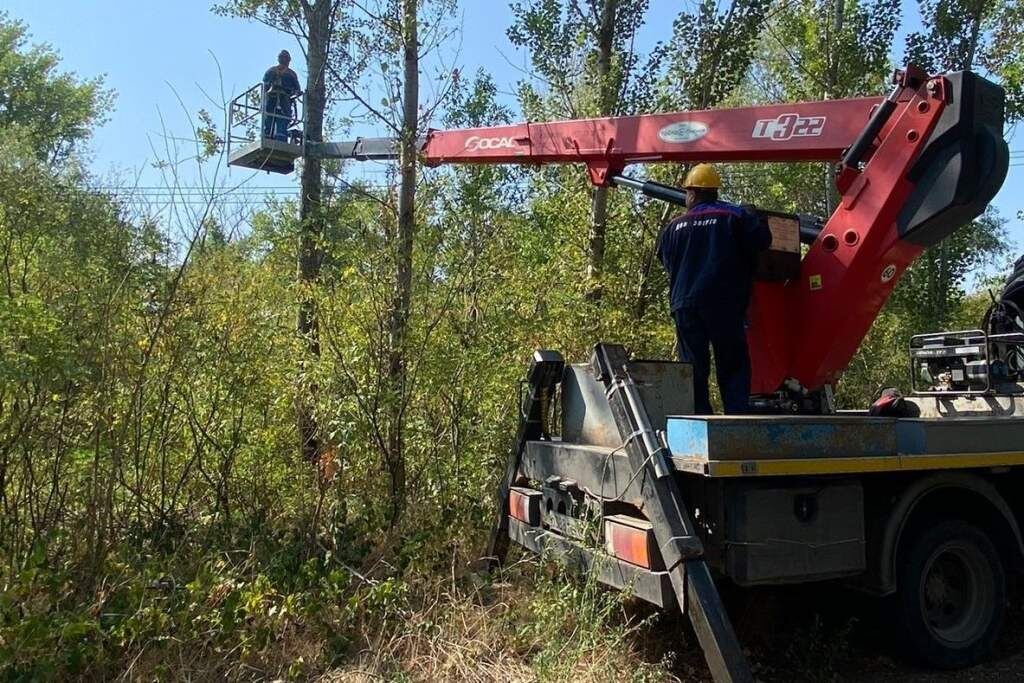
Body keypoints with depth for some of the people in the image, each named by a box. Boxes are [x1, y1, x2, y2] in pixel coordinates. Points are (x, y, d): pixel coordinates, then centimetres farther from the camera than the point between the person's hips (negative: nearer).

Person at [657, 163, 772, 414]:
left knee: (693, 368, 7)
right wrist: (744, 269, 12)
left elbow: (665, 261, 18)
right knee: (733, 366, 4)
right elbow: (762, 239, -6)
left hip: (685, 305, 3)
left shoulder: (673, 226, 10)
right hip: (724, 305, -2)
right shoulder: (734, 216, 1)